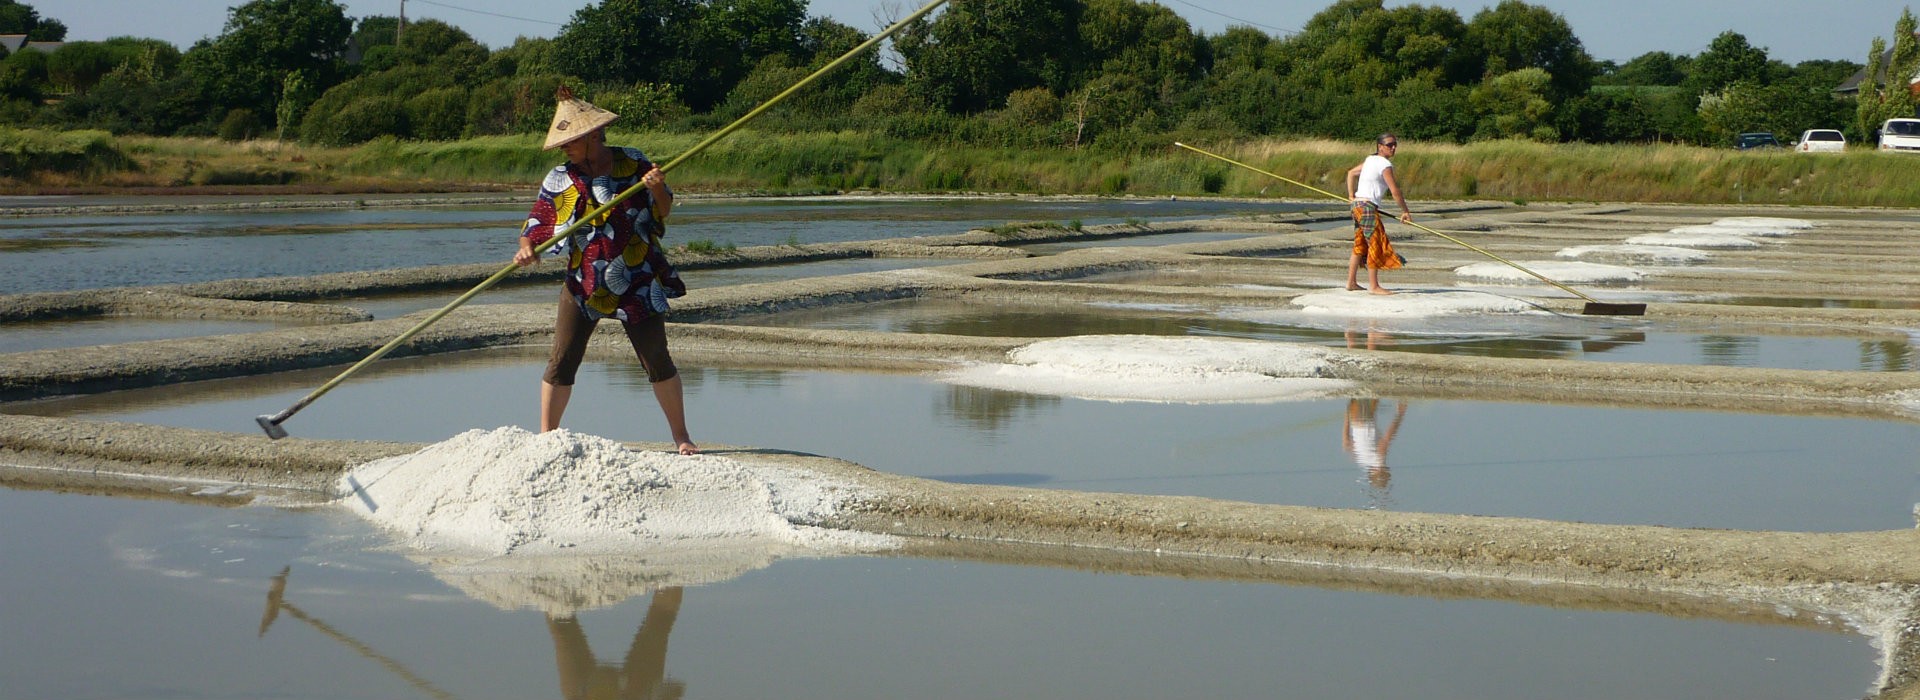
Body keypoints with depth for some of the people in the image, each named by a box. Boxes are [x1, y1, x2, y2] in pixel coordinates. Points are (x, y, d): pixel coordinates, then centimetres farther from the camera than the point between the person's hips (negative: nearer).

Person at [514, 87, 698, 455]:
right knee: (561, 362, -5)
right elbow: (536, 227, -1)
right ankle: (545, 437, 4)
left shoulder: (633, 163, -2)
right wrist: (526, 250, -22)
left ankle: (681, 436, 16)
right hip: (583, 285, 1)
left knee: (657, 360, 3)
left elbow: (663, 212, 5)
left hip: (640, 284, 0)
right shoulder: (559, 180, -2)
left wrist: (657, 190, -16)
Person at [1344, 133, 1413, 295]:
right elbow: (1395, 191, -13)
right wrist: (1405, 211, -6)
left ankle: (1351, 282, 17)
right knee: (1376, 245, -7)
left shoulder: (1370, 160, 15)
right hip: (1368, 207, -9)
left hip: (1357, 204, 9)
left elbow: (1351, 173, 25)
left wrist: (1351, 196, 24)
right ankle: (1374, 286, -9)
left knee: (1360, 245, 14)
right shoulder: (1385, 165, -12)